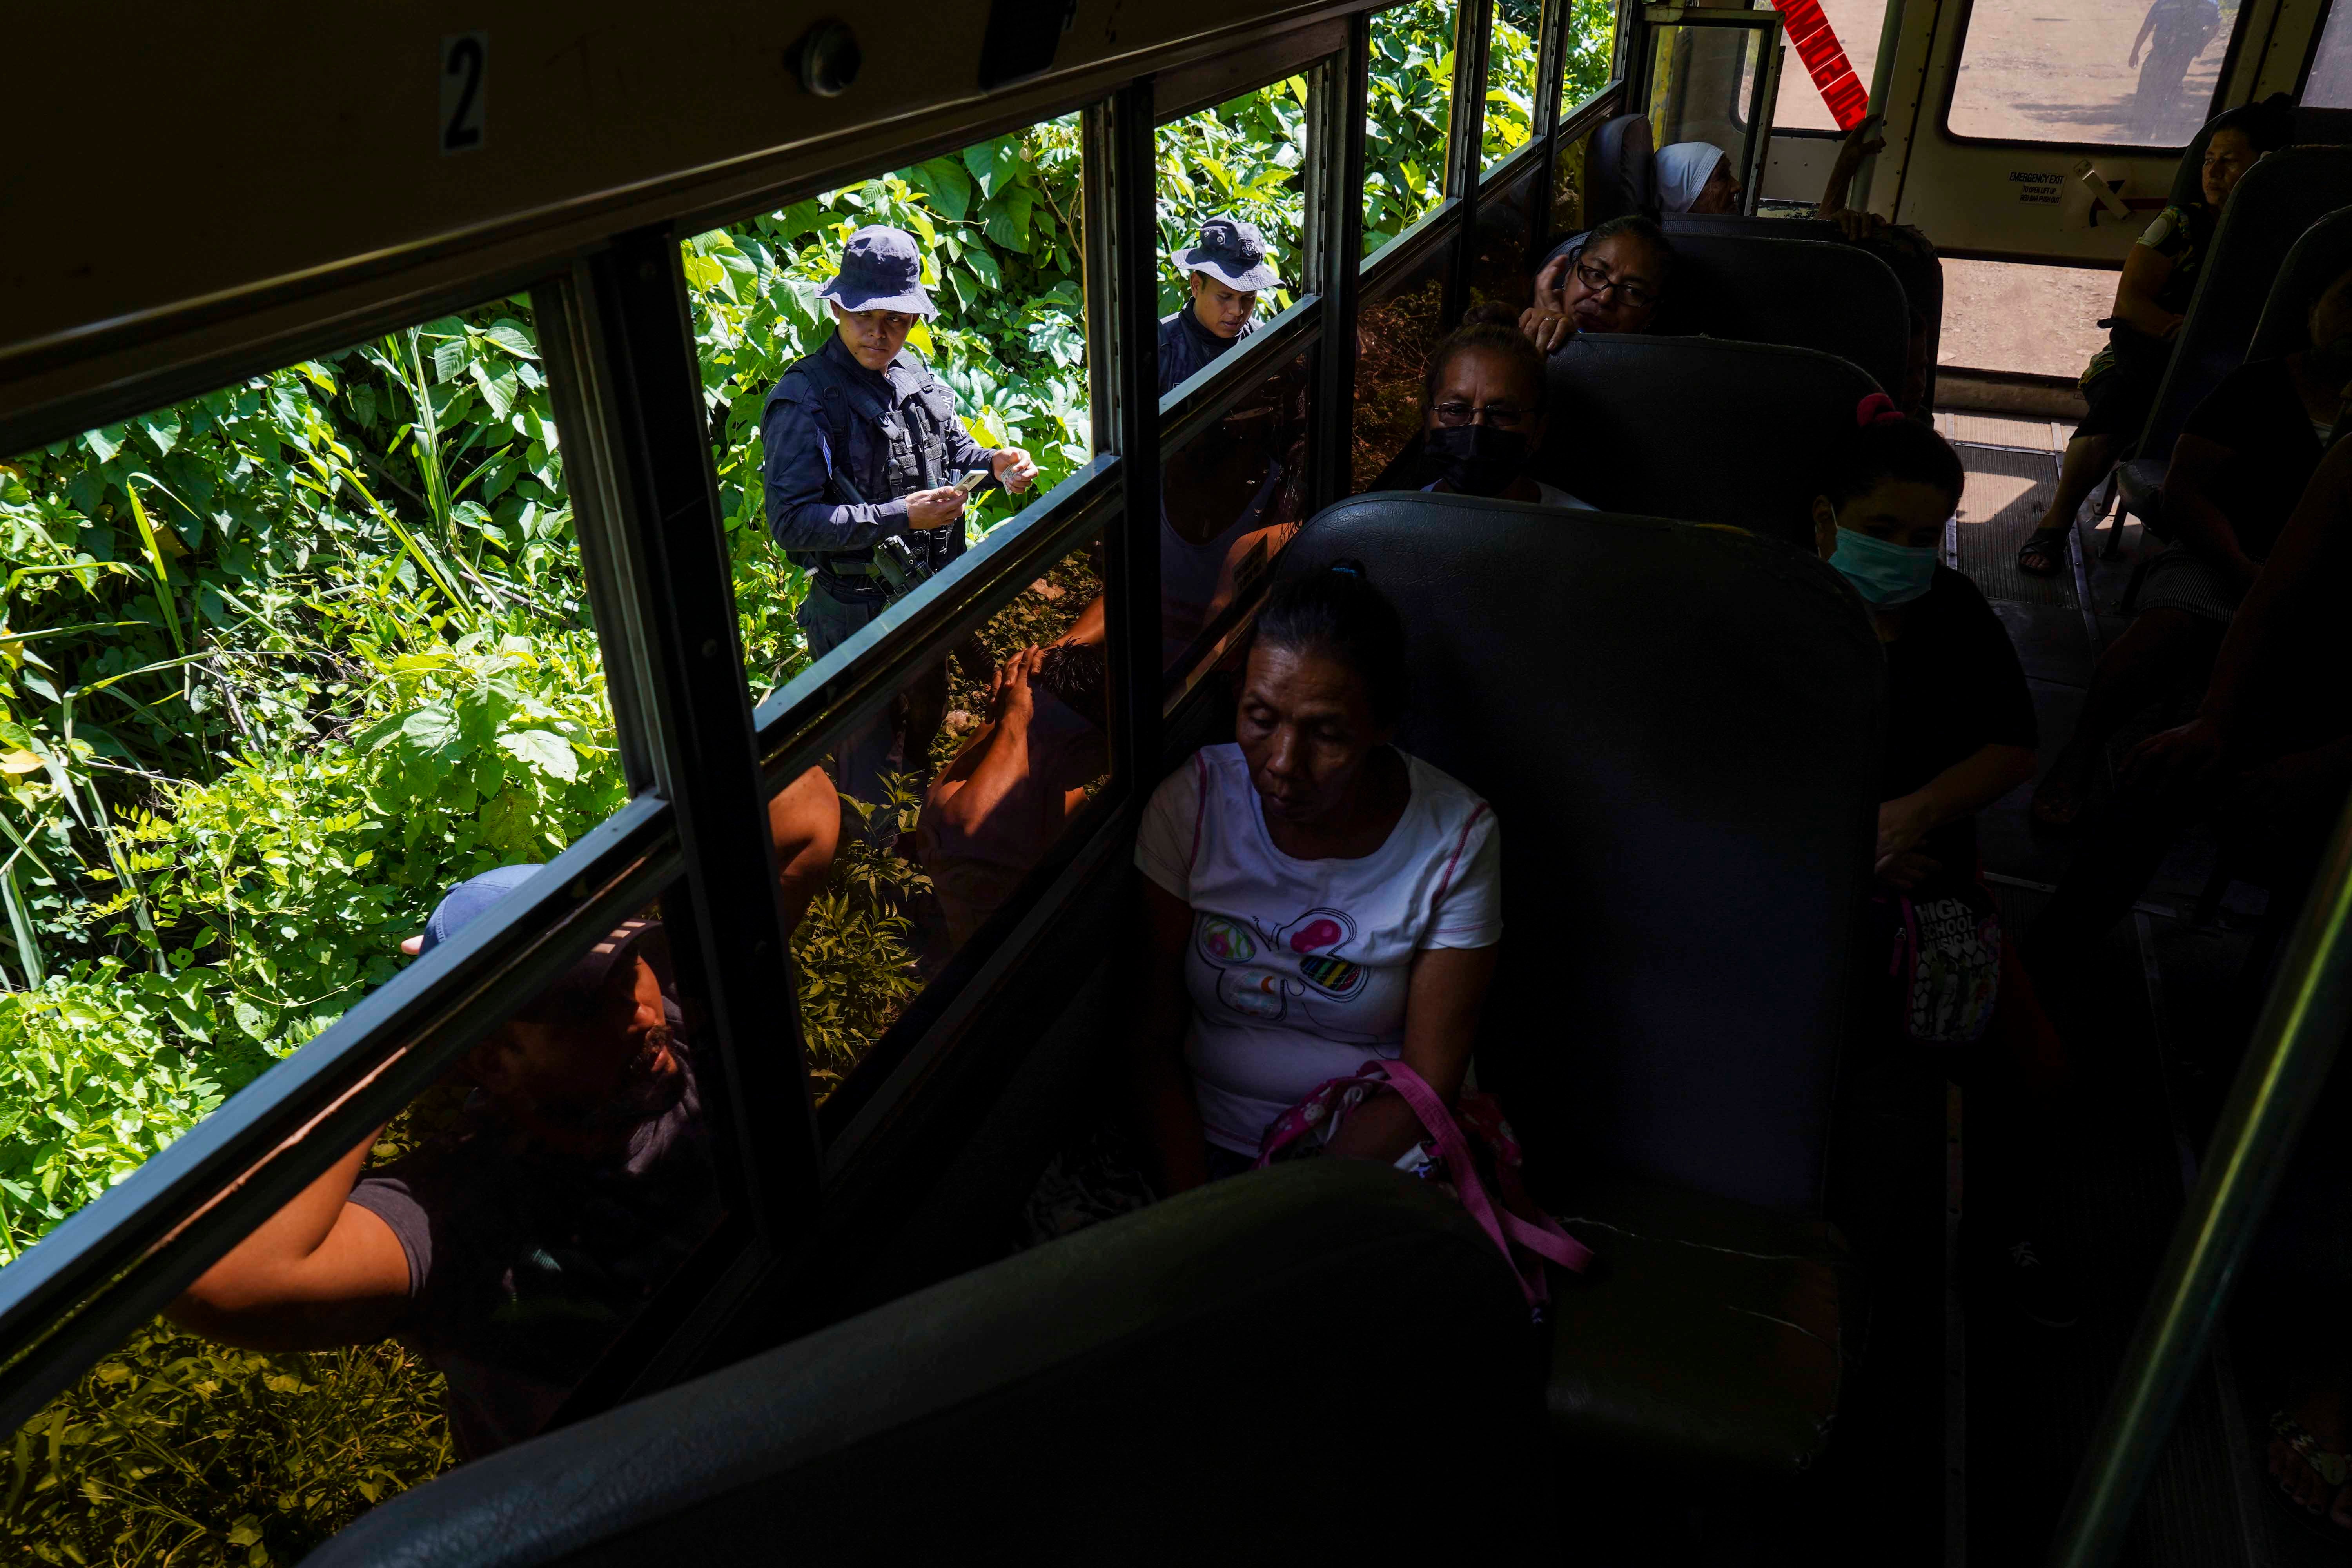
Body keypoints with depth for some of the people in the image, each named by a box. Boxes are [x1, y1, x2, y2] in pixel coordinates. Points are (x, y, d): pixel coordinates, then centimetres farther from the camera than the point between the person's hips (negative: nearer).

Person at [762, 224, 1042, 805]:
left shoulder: (915, 376, 3)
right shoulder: (803, 400, -21)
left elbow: (954, 452, 17)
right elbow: (791, 522, -26)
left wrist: (993, 463, -7)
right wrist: (899, 517, -31)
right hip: (857, 614, -7)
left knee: (925, 726, 27)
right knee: (870, 752, 9)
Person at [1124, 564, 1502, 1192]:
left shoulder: (1456, 838, -11)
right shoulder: (1191, 804, -7)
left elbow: (1426, 1083, -9)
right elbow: (1154, 1039, -5)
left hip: (1375, 1156, -1)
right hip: (1203, 1143, 2)